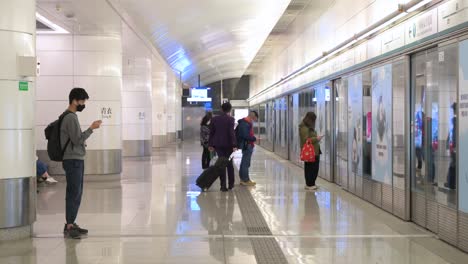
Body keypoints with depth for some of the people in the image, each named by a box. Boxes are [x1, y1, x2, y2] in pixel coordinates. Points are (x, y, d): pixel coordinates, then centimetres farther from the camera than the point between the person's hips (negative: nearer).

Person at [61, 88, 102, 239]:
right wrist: (91, 128, -14)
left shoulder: (70, 116, 16)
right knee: (74, 194, -8)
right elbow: (77, 139, -18)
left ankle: (71, 224, 17)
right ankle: (69, 226, -5)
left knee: (76, 194, 12)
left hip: (76, 160, 10)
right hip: (73, 160, -10)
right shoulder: (71, 118, -14)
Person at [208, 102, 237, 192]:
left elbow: (211, 132, 5)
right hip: (228, 144, -3)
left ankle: (223, 185, 1)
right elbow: (231, 133, -16)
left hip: (218, 144, 3)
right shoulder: (230, 119, -10)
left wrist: (211, 145, 11)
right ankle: (231, 184, 19)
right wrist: (234, 145, -16)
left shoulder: (214, 119, 3)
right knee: (229, 164, 13)